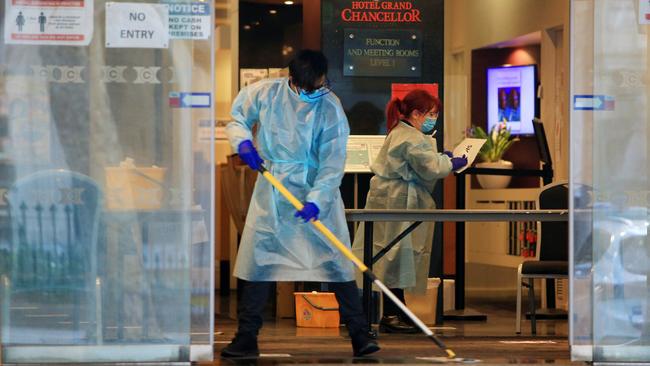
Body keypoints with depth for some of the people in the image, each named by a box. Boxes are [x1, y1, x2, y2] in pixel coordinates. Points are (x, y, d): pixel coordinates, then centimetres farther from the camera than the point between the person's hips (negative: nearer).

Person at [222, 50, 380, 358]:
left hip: (316, 193, -2)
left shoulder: (330, 109, -14)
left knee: (336, 263, -5)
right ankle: (246, 337, 13)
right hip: (270, 193, 2)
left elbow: (333, 162, -16)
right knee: (257, 260, 4)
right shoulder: (265, 93, -7)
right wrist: (242, 141, -10)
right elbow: (236, 115, 11)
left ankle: (360, 335, 1)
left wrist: (317, 200, -26)